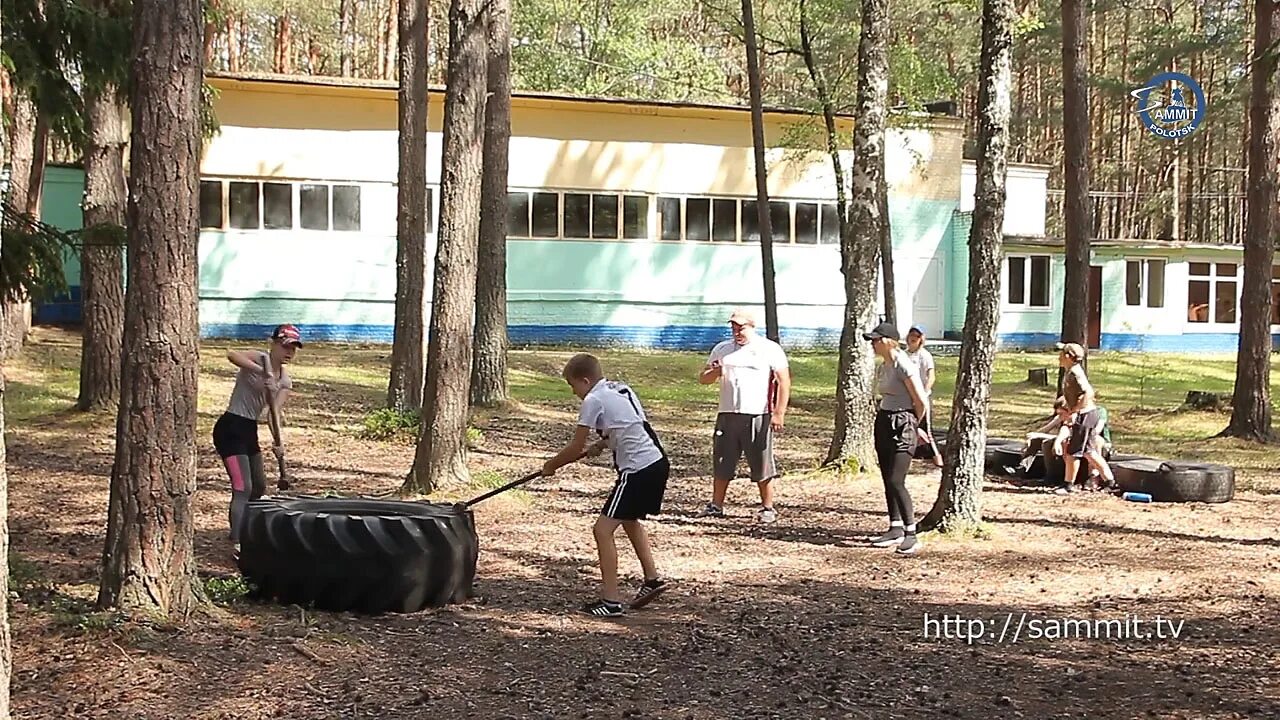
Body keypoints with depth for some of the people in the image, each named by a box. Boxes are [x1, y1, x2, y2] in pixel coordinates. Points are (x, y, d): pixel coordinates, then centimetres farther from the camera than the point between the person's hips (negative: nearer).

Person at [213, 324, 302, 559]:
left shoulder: (285, 382, 8)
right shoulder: (260, 358, -11)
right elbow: (232, 354, -33)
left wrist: (277, 442, -25)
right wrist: (262, 372, -44)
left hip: (250, 430, 9)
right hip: (230, 428, -9)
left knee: (259, 487, 20)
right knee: (243, 488, -17)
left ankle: (242, 533, 38)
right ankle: (237, 546, -19)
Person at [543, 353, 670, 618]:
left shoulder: (593, 400, -9)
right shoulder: (622, 389, 16)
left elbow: (576, 448, -4)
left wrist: (551, 466, 11)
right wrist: (601, 444, 21)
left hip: (638, 469, -9)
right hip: (658, 462, 9)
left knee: (603, 529, -6)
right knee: (630, 520, 30)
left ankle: (611, 601, -6)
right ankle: (652, 579, 36)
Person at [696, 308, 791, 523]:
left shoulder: (769, 349, 1)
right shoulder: (722, 349, 13)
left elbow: (783, 381, -3)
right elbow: (703, 379, 15)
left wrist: (779, 413, -10)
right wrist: (714, 372, -9)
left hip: (758, 416, -4)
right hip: (727, 415, 4)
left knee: (762, 464, 1)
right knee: (721, 463, 6)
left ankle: (768, 508, 10)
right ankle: (716, 505, 14)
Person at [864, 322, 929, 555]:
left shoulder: (903, 366, -15)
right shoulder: (882, 367, 11)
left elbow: (921, 402, -14)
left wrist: (913, 426, 1)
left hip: (902, 425, -9)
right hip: (883, 422, 9)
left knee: (896, 481, -12)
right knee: (888, 481, 11)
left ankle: (911, 535, -7)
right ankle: (895, 529, 20)